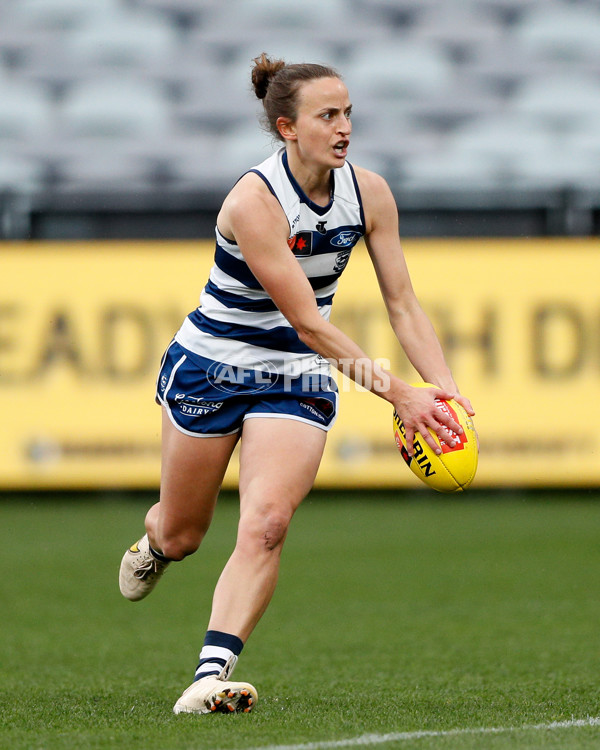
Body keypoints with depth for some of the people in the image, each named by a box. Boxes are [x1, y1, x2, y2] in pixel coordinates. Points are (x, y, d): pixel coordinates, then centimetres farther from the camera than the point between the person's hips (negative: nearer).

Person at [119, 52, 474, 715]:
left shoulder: (368, 193, -8)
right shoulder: (253, 201, -26)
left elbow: (402, 304, -3)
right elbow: (306, 320, -27)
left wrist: (443, 387, -18)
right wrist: (394, 392, -31)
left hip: (298, 381, 3)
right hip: (208, 370, -3)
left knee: (266, 522, -19)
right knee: (181, 533, 13)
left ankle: (212, 676, -23)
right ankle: (153, 547, 51)